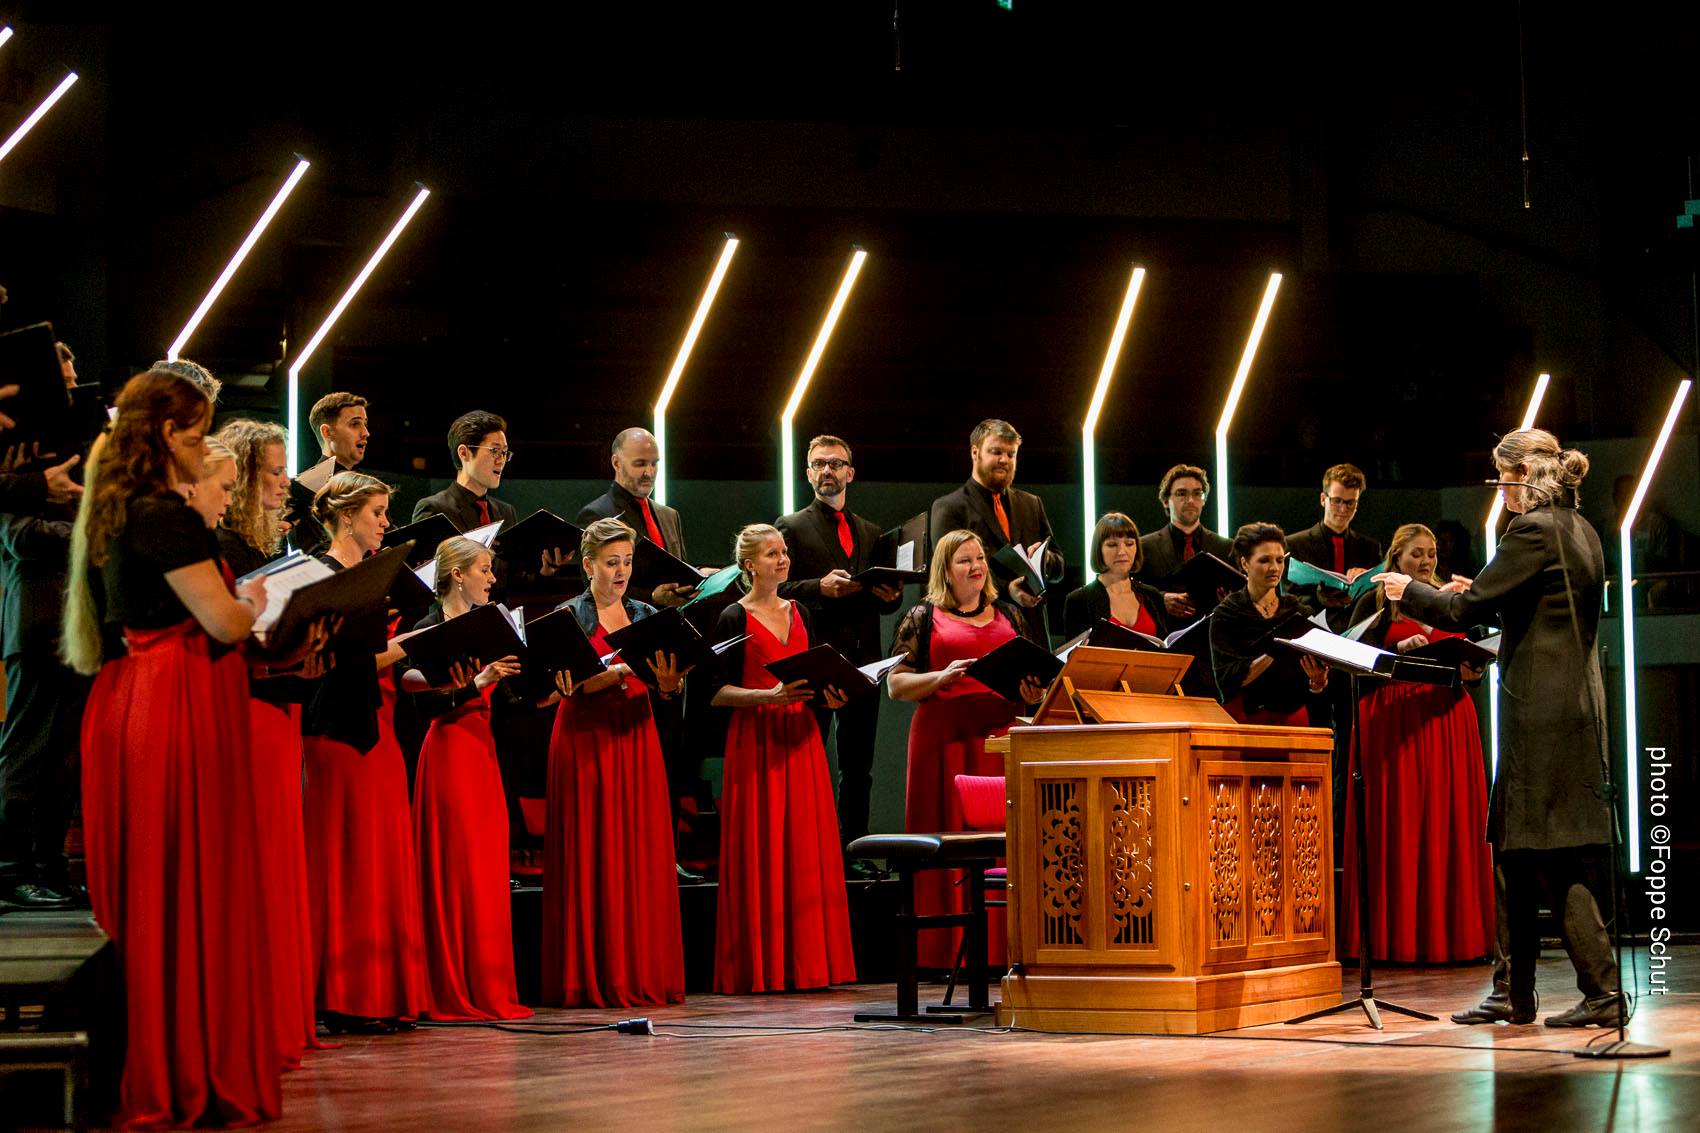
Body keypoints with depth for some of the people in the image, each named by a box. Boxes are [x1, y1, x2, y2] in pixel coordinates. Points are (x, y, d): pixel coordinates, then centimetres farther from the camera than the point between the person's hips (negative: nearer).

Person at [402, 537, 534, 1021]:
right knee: (457, 871, -6)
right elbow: (432, 700, -22)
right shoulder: (432, 628, -8)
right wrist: (478, 682, -31)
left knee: (488, 870, 7)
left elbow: (502, 694, 17)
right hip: (450, 748, -9)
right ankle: (456, 994, -2)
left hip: (482, 747, 9)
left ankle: (488, 992, 11)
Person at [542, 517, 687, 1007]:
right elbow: (570, 685, -13)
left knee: (643, 855, 1)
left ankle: (643, 974, 5)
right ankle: (594, 978, -2)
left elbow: (664, 688, 7)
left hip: (636, 741, 5)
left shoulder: (646, 615, 13)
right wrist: (617, 673, -27)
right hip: (586, 741, -4)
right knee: (592, 859, -5)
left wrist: (668, 683, -15)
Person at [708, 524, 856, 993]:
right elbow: (718, 692, -8)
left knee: (806, 846, 3)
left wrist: (828, 694, -1)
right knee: (759, 852, -6)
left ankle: (803, 962, 8)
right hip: (754, 739, -5)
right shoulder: (734, 618, -3)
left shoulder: (799, 614, 14)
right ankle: (760, 966, -1)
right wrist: (768, 696, -20)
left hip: (800, 738, 5)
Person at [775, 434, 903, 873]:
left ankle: (853, 850, 10)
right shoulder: (791, 527, 5)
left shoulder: (870, 533, 19)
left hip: (862, 661, 5)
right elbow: (778, 589, -5)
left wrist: (890, 595, -3)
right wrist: (820, 587, -19)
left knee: (858, 766, 6)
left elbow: (886, 602, 20)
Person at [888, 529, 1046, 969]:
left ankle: (999, 947, 0)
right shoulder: (924, 618, 7)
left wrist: (1034, 691, -1)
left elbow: (1033, 679, 22)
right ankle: (951, 951, -3)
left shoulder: (1008, 615, 17)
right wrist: (942, 677, -14)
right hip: (944, 741, -3)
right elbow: (896, 685, 2)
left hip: (1000, 739, 3)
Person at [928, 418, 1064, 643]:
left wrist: (1046, 558, -5)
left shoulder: (1032, 504, 20)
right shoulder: (948, 508, 3)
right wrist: (1005, 589, -19)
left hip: (1032, 632, 4)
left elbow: (1058, 570, 20)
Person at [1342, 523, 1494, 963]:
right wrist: (1398, 652, -21)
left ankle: (1449, 934, 3)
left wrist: (1471, 672, -8)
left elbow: (1475, 660, 14)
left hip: (1447, 722, 4)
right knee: (1395, 829, -5)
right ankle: (1394, 938, -3)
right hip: (1391, 724, -4)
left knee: (1448, 823, 0)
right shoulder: (1375, 603, 5)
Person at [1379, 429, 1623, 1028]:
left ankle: (1602, 994, -7)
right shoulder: (1580, 531, 14)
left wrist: (1408, 591, 1)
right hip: (1576, 702, 10)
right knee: (1516, 851, 14)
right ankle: (1515, 994, 19)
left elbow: (1464, 610, -15)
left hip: (1541, 710, -10)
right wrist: (1478, 596, 20)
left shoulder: (1533, 531, -14)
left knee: (1554, 858, -6)